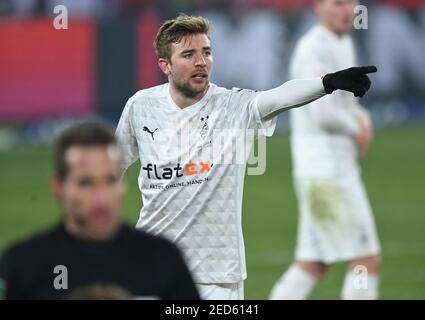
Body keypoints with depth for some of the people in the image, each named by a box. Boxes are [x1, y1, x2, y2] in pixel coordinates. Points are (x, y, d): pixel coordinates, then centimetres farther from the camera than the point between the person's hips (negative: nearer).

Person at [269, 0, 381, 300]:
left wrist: (361, 117, 6)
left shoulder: (344, 45, 16)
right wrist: (356, 128, -6)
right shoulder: (315, 49, -14)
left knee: (311, 267, 11)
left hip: (338, 169, 10)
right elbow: (323, 113, -24)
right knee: (368, 261, -8)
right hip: (326, 173, -10)